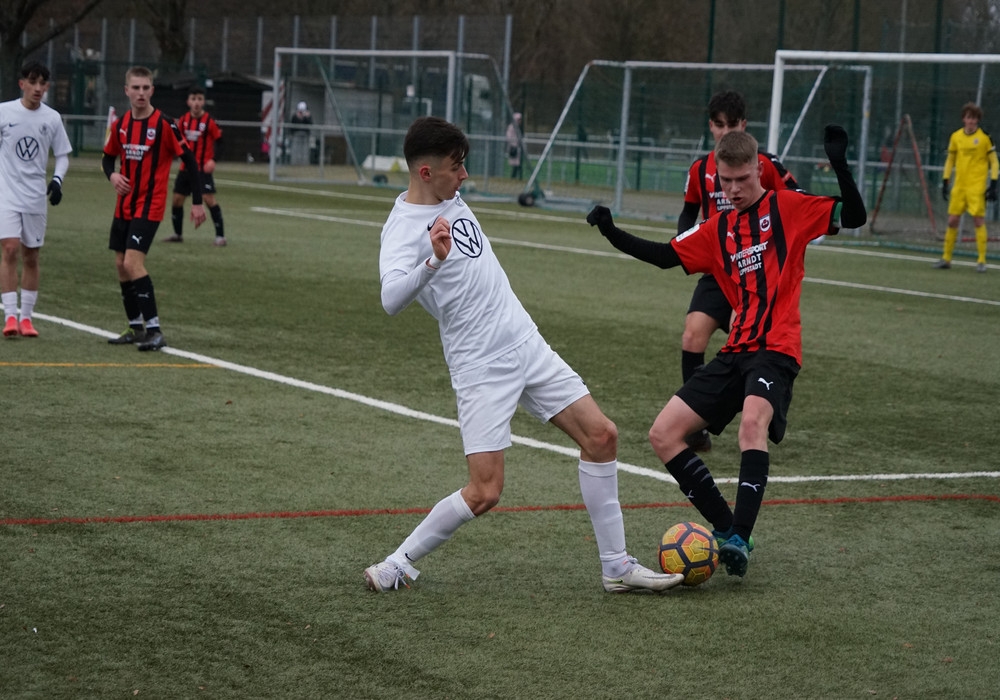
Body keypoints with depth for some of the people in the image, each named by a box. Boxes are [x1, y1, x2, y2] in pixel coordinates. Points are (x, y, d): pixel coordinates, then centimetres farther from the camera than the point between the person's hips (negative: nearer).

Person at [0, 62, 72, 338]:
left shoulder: (52, 118, 2)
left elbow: (63, 155, 10)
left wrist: (57, 180, -8)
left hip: (36, 197, 2)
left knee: (31, 257, 7)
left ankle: (26, 317, 16)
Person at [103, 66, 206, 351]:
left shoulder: (164, 124, -12)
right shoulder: (121, 124, 5)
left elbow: (190, 161, -10)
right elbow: (108, 156, 19)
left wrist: (197, 202, -11)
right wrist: (112, 175, -4)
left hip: (150, 207, -7)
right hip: (124, 206, 7)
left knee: (133, 262, -18)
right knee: (121, 264, 10)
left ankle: (154, 330, -16)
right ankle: (136, 328, 23)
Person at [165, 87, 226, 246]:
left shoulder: (209, 121, -10)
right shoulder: (183, 120, 4)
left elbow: (219, 140, -6)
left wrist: (213, 159, -18)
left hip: (203, 168, -5)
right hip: (186, 167, 5)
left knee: (209, 199, -14)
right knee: (177, 198, 7)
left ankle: (220, 236, -7)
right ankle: (178, 234, 24)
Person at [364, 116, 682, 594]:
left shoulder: (450, 198, 7)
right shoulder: (403, 228, -19)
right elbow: (391, 299, -38)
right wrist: (433, 261, -52)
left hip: (528, 344, 8)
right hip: (481, 368, -8)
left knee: (601, 435, 3)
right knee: (485, 492, -14)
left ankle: (616, 568, 11)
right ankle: (397, 566, 4)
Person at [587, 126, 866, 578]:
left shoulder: (788, 208, 2)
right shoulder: (718, 229, 17)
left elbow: (854, 217, -5)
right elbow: (666, 256, 19)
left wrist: (839, 165, -19)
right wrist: (612, 233, 7)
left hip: (776, 349, -7)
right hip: (736, 351, 7)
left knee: (753, 419, -36)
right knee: (663, 434, -2)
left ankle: (739, 539, -39)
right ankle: (726, 528, 4)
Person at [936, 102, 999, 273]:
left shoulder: (985, 137, -3)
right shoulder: (955, 137, 7)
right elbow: (950, 161, 16)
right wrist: (945, 183, 10)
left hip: (977, 186, -4)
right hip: (959, 186, 4)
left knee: (978, 220, -8)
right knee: (952, 220, 4)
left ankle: (981, 260, -2)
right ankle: (946, 258, 14)